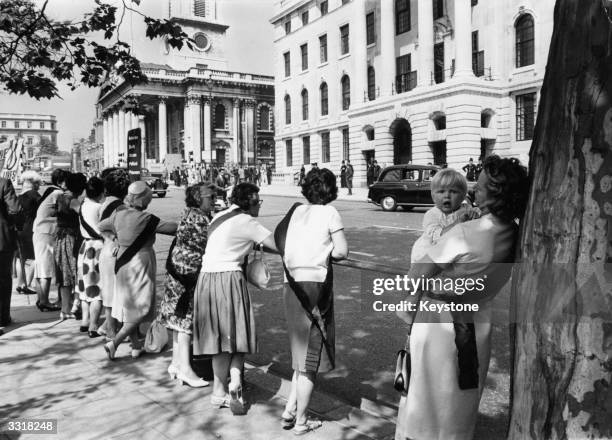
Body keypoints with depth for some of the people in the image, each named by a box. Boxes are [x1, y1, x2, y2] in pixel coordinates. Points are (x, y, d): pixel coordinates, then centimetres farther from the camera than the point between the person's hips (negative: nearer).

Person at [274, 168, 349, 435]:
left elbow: (279, 244, 6)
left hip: (291, 285, 5)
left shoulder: (297, 210, 10)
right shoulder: (329, 213, -3)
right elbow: (342, 251, -7)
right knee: (311, 355, 7)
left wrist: (309, 251, 10)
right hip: (315, 284, -5)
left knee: (302, 350, 20)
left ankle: (290, 411, 19)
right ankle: (301, 421, 16)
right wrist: (324, 251, 10)